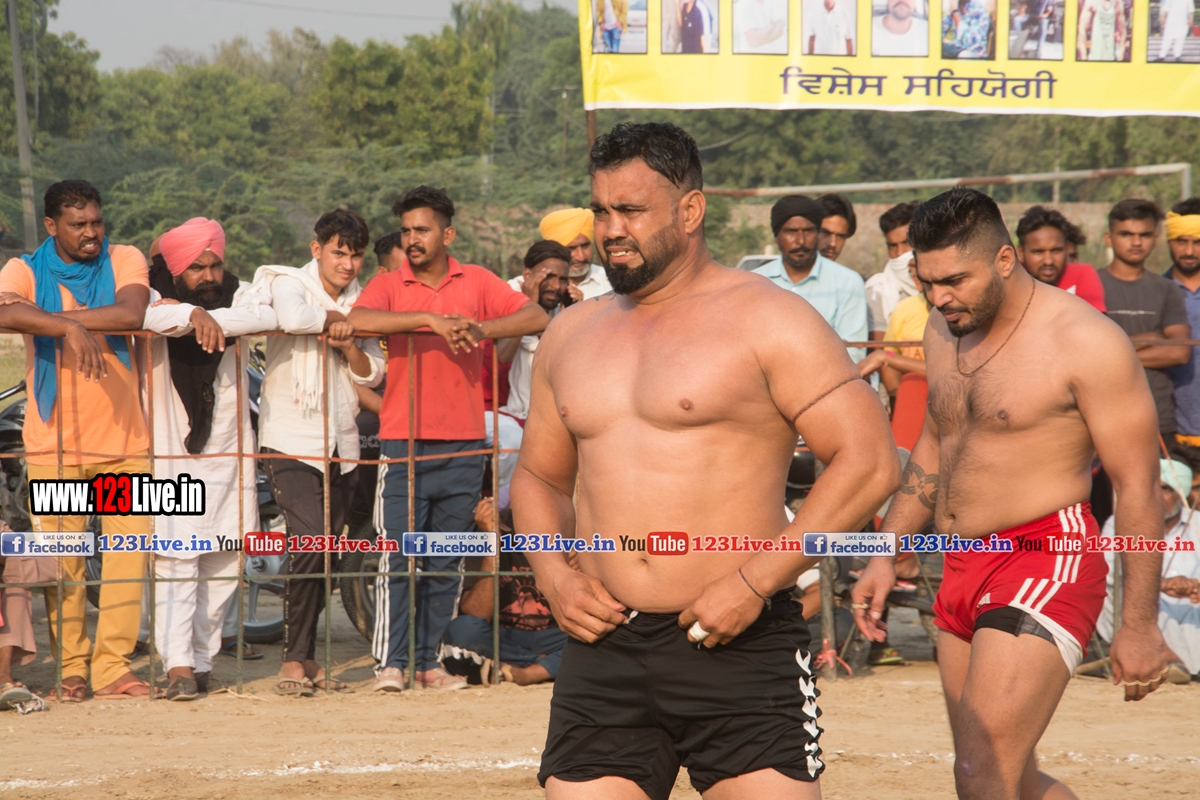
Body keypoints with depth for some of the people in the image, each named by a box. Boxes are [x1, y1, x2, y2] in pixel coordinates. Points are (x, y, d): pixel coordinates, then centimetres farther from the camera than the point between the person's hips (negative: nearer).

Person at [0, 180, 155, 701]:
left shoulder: (124, 261, 5)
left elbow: (131, 314, -17)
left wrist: (55, 316, -15)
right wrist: (69, 327, -35)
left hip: (123, 438, 2)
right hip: (54, 443, -1)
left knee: (129, 552, -3)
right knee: (61, 560, -1)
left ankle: (112, 667, 1)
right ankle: (72, 668, 9)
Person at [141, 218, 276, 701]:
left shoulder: (236, 296, 3)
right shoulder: (156, 297, -5)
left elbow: (270, 315, -19)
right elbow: (137, 314, -29)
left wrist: (211, 317, -28)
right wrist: (193, 315, -40)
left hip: (228, 452, 4)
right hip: (171, 451, -4)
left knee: (223, 565, 7)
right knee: (176, 559, -12)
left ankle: (203, 661, 16)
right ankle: (179, 666, -17)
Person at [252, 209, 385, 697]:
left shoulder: (358, 300, 14)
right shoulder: (289, 284, -4)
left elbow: (372, 375, 10)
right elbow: (292, 317, -30)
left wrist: (348, 344, -9)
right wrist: (337, 319, -12)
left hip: (341, 445, 6)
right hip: (291, 443, -6)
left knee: (327, 551, 6)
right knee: (309, 542, -19)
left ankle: (307, 657, 15)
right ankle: (292, 660, -12)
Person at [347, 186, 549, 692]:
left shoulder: (477, 283, 8)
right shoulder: (389, 286, 3)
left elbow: (537, 318, -3)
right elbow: (357, 320, -19)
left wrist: (483, 328, -19)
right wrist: (431, 318, -26)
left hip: (463, 445, 2)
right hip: (404, 443, -2)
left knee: (445, 564, 7)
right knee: (397, 556, -8)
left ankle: (428, 661, 13)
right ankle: (390, 662, -5)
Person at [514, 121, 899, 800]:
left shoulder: (766, 320, -2)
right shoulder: (571, 335, 16)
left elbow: (870, 462, -9)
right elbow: (539, 475, 27)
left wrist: (754, 580, -15)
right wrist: (554, 576, 6)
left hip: (740, 649, -5)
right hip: (603, 652, 5)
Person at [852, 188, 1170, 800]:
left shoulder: (1085, 343, -12)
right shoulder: (944, 331, 10)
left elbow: (1138, 485, -11)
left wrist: (1139, 626, -13)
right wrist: (886, 556, 19)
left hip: (1045, 563, -8)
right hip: (963, 568, 8)